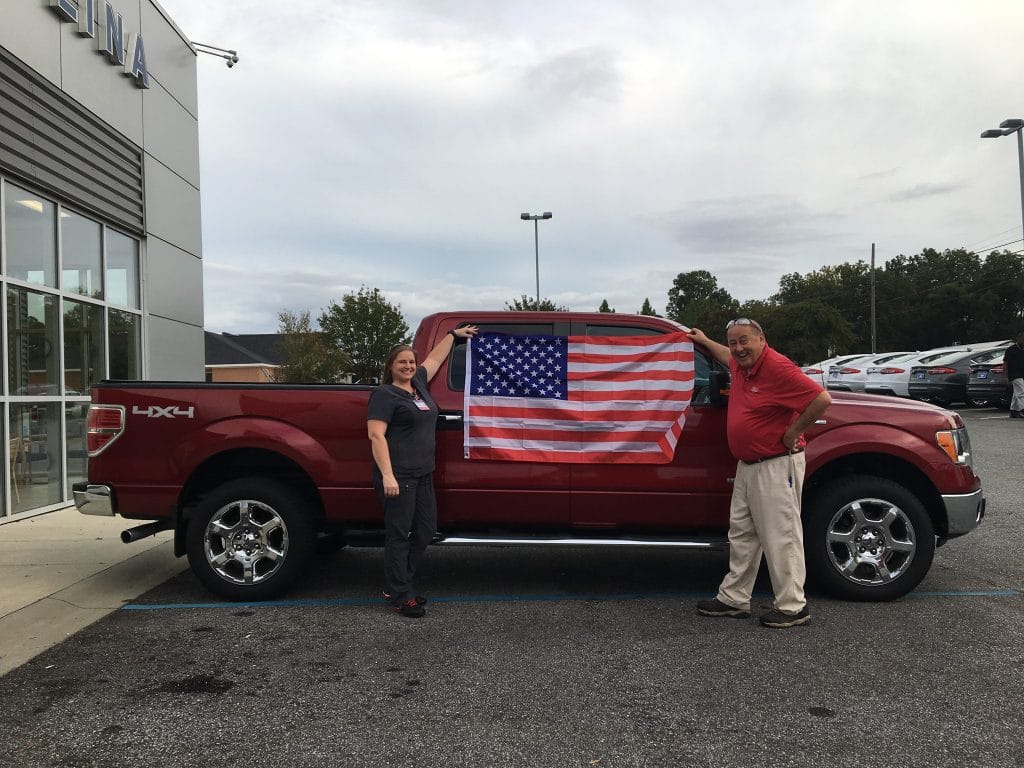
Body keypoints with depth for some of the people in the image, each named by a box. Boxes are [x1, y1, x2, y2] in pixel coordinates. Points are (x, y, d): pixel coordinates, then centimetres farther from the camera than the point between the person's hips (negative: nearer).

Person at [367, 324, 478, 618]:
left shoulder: (418, 384, 16)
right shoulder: (385, 394, -7)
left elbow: (435, 358, 32)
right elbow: (376, 435, -15)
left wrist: (454, 334, 41)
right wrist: (387, 475, -23)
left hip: (423, 474, 9)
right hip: (398, 475, -9)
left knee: (426, 529, 10)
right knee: (399, 533, -3)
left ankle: (395, 586, 21)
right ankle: (401, 597, 4)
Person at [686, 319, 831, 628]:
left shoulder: (778, 367, -20)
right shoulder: (741, 366, 8)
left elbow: (821, 399, -25)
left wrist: (793, 433, -18)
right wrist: (704, 341, 40)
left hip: (776, 466, -10)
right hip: (747, 465, 10)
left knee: (780, 536, -3)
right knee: (741, 534, 14)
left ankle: (793, 607, 7)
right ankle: (734, 599, 24)